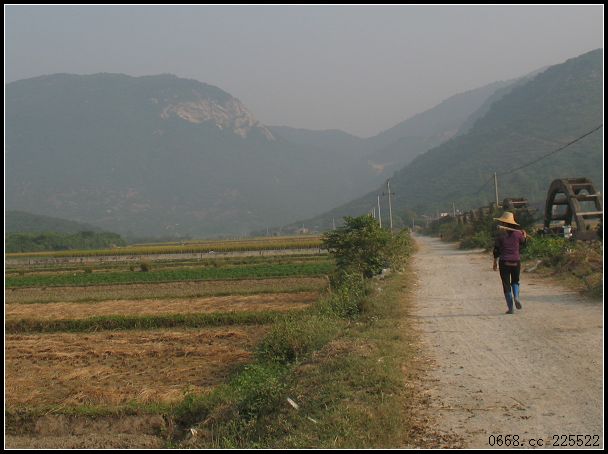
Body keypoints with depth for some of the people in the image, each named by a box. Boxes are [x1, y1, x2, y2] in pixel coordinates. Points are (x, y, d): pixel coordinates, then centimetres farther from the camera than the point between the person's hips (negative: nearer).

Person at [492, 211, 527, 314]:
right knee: (515, 281, 22)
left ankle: (510, 308, 4)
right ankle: (516, 296, -7)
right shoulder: (517, 233, -2)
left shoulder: (500, 234, -8)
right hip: (516, 261, 2)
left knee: (506, 284, 5)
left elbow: (496, 250, -4)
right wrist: (524, 236, 31)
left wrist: (495, 263, 6)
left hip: (504, 262, -2)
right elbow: (522, 244, 13)